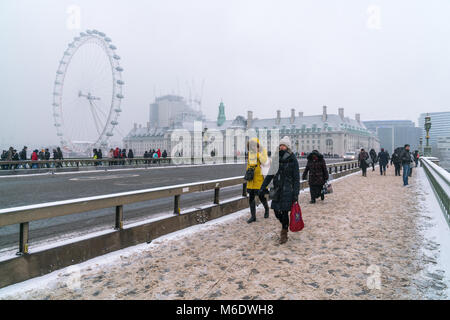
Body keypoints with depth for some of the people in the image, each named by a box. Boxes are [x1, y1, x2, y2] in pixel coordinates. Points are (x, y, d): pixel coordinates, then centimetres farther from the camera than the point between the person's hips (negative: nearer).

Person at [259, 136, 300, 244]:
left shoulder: (293, 160, -6)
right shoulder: (277, 159, 8)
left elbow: (296, 178, -7)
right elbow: (270, 174, 10)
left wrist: (296, 194, -12)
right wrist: (262, 187, 5)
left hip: (287, 190, -5)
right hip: (277, 189, 5)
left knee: (284, 211, -4)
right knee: (277, 211, 7)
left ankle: (284, 234, 14)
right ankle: (284, 227, 35)